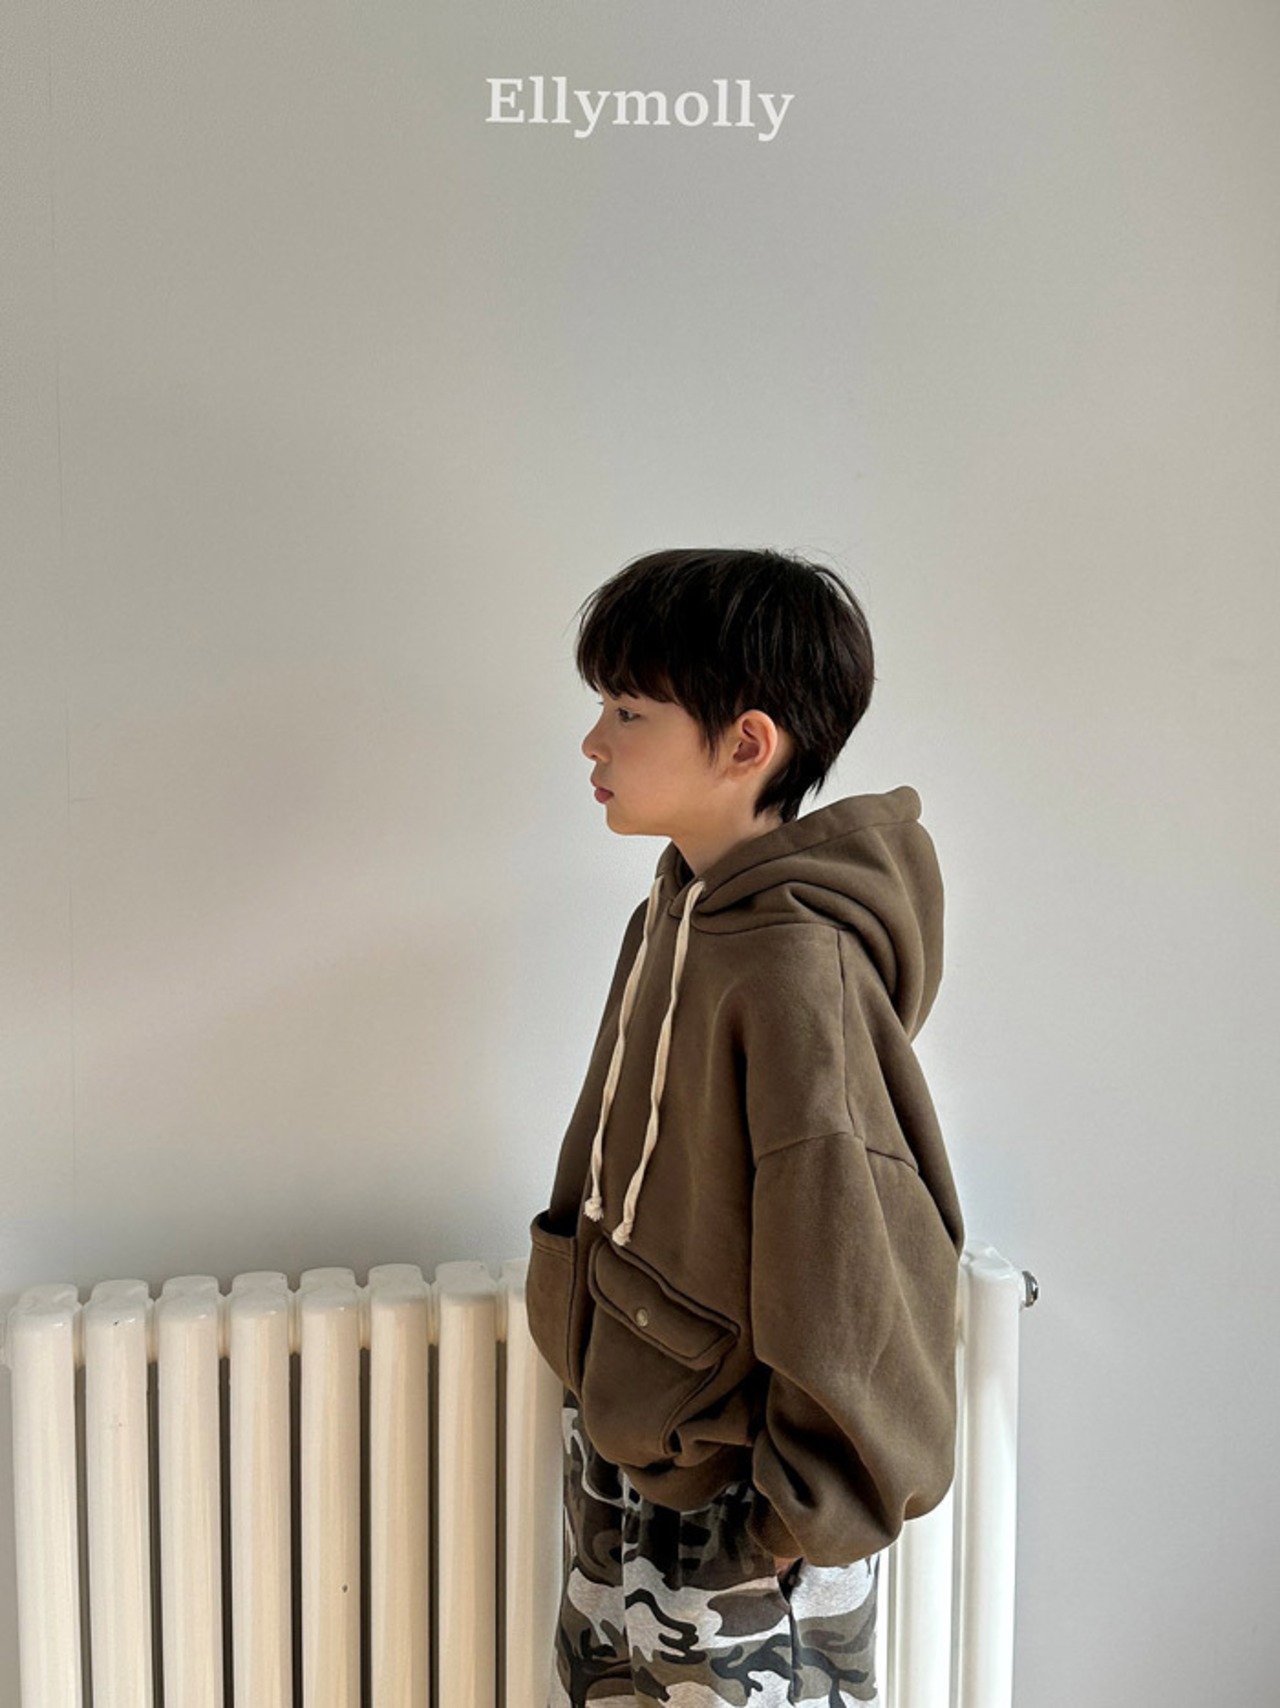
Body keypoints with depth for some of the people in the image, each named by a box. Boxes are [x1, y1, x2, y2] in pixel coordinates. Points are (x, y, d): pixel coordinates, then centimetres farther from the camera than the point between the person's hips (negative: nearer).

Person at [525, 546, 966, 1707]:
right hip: (624, 1460, 8)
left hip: (738, 1517, -8)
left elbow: (861, 1254, -26)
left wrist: (806, 1519, -16)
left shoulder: (795, 969, -28)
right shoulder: (677, 914, 0)